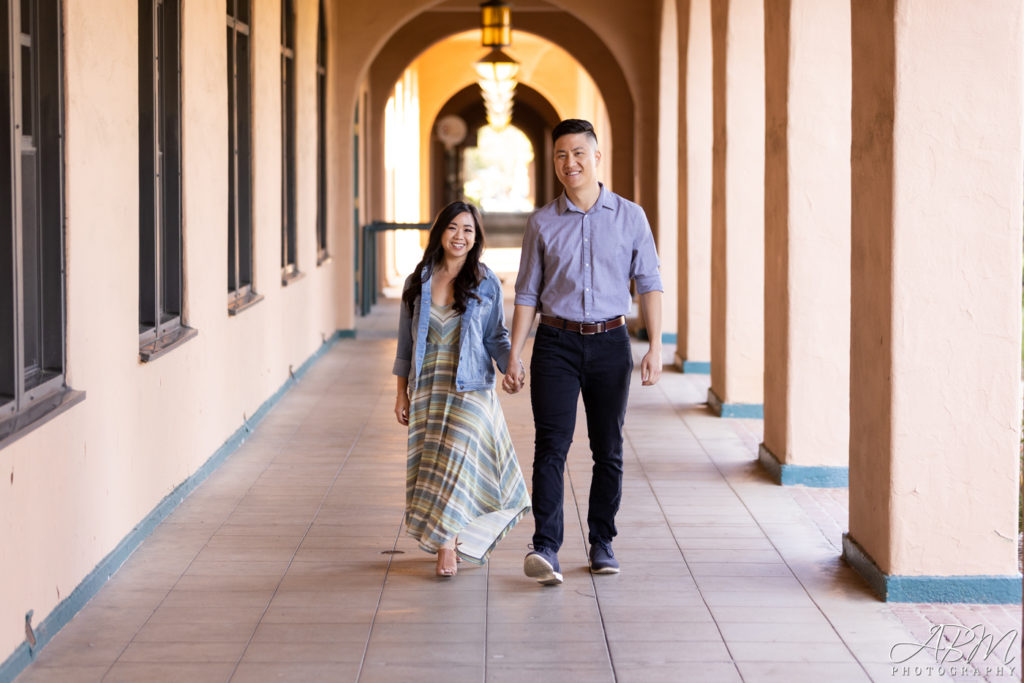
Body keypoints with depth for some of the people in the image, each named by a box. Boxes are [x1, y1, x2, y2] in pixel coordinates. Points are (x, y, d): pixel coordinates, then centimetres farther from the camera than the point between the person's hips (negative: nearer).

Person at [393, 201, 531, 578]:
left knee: (458, 460, -12)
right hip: (427, 390, 3)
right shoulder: (418, 282, 6)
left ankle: (446, 544, -4)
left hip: (470, 391, -3)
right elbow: (406, 341, 10)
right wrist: (402, 393, 9)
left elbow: (497, 336, 3)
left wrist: (512, 364, -16)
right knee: (430, 466, 2)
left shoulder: (486, 283, 1)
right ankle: (450, 540, 15)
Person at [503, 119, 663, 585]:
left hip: (610, 342, 1)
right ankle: (545, 550, -17)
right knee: (551, 446, -11)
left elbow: (649, 283, 4)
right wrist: (513, 356, 2)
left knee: (609, 450, 7)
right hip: (556, 342, -1)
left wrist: (655, 347, -5)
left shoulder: (630, 217, 4)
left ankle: (602, 544, 18)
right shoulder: (542, 223, 4)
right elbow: (527, 293, 7)